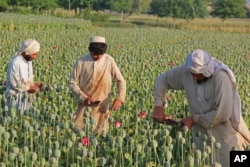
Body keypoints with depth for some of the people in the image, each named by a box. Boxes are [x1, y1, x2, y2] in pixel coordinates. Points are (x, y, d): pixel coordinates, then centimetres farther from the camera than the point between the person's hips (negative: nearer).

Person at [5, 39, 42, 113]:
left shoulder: (29, 61, 3)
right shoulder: (15, 63, -23)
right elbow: (15, 84, -21)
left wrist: (33, 85, -3)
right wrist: (30, 87, -15)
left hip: (26, 96, 8)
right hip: (16, 98, -8)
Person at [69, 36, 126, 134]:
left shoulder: (109, 61, -6)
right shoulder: (81, 62, -8)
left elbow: (120, 80, 1)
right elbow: (72, 83, -2)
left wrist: (120, 98, -15)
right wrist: (84, 98, -16)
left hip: (102, 106, 1)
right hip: (85, 105, -1)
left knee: (100, 134, 6)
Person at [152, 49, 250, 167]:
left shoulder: (221, 77, -27)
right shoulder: (185, 72, -12)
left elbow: (223, 114, -28)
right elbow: (162, 80, 6)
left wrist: (195, 119, -18)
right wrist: (158, 106, -6)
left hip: (225, 135, -4)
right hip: (202, 134, 4)